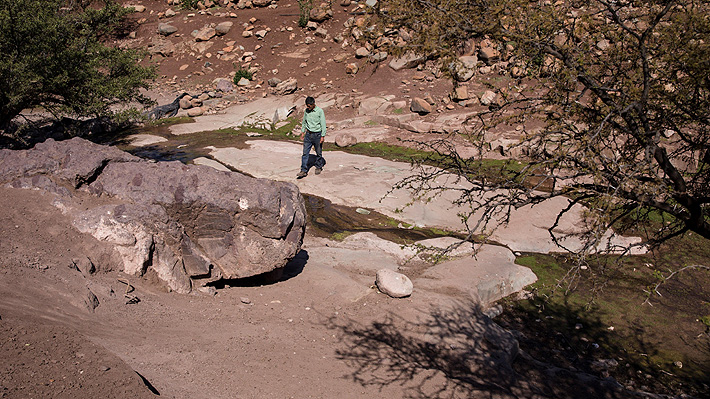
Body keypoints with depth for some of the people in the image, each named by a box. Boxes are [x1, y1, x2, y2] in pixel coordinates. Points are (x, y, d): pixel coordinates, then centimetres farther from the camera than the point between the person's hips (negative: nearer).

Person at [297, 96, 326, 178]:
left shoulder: (320, 111, -12)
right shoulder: (306, 111, 2)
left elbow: (323, 124, -10)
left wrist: (323, 136, -12)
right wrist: (302, 132, 16)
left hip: (317, 134, -4)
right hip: (308, 134, 4)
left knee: (318, 152, 9)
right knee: (305, 153, -3)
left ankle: (319, 167, 30)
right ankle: (304, 171, -2)